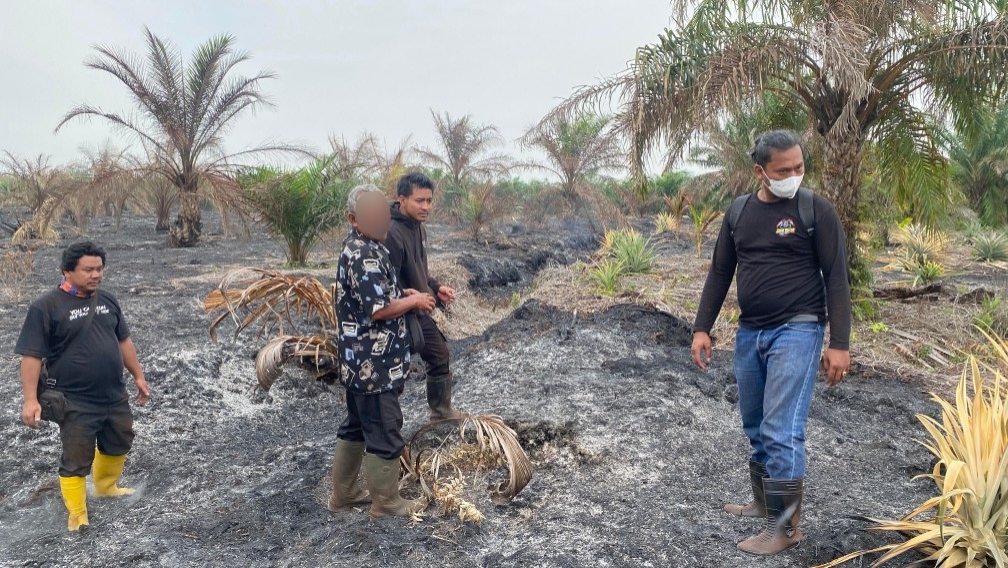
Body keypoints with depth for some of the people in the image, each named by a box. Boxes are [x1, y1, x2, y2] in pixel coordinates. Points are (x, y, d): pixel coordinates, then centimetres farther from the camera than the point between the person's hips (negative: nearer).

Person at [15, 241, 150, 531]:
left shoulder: (107, 299, 4)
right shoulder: (46, 307, -14)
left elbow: (123, 341, 14)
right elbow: (31, 355, -14)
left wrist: (138, 376, 15)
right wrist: (30, 399, -19)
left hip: (115, 396, 6)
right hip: (75, 403, -6)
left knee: (119, 444, 23)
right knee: (76, 461, 5)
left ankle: (105, 487, 48)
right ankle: (77, 517, 20)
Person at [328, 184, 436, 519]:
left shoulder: (357, 247, 12)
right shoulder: (365, 255, -21)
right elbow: (378, 309, -26)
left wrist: (404, 294, 10)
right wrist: (414, 301, -10)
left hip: (360, 361, 10)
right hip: (374, 363, -10)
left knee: (357, 426, 20)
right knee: (384, 432, 2)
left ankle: (344, 492, 33)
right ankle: (386, 503, 16)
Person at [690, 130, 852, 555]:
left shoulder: (817, 210, -6)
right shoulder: (738, 212, 7)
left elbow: (837, 278, -7)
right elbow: (719, 273, 11)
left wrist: (840, 344, -12)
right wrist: (702, 328, 6)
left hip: (797, 331, -5)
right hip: (749, 332, 6)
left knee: (781, 431, -9)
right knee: (755, 427, 15)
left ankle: (785, 527, 3)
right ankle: (764, 502, 33)